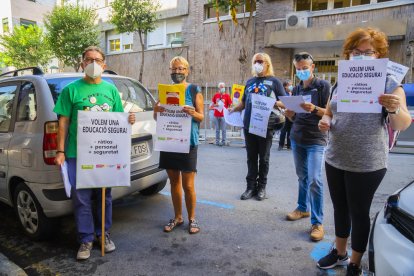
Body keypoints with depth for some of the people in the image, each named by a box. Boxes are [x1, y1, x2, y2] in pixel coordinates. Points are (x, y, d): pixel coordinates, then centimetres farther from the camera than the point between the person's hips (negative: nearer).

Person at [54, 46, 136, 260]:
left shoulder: (111, 89, 9)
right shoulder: (71, 89, 0)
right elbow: (64, 122, -1)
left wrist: (128, 120, -9)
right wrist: (60, 151, -5)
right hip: (78, 154, -2)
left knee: (104, 196, 13)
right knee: (81, 198, 5)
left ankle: (103, 234, 31)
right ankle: (86, 239, 22)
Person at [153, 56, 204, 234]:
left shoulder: (194, 90, 0)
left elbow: (202, 116, -2)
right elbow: (156, 117, 9)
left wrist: (193, 113, -24)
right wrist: (157, 111, -14)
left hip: (188, 141, -4)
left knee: (188, 185, 0)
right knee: (174, 181, 13)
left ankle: (192, 218, 19)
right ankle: (177, 217, 27)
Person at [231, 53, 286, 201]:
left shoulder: (274, 81, 2)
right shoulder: (249, 82, 16)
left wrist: (272, 103, -20)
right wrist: (233, 109, 3)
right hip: (249, 125, 4)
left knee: (263, 158, 7)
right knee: (251, 158, 9)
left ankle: (261, 187, 19)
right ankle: (251, 186, 19)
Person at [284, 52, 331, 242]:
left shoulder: (323, 86, -3)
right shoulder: (296, 89, 13)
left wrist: (314, 109, -24)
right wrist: (287, 110, -6)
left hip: (316, 140, -5)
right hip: (296, 139, 6)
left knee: (314, 180, -10)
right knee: (301, 176, 13)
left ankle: (317, 222, -2)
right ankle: (303, 208, 29)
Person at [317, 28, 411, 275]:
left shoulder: (389, 83, -6)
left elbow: (403, 125, -12)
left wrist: (395, 109, -34)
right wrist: (325, 121, -6)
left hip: (367, 164, -4)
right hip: (335, 159, 5)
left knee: (359, 212, 7)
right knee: (340, 208, 17)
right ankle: (340, 252, 37)